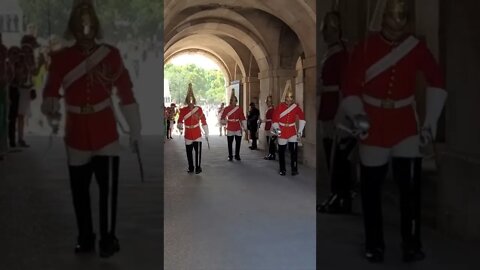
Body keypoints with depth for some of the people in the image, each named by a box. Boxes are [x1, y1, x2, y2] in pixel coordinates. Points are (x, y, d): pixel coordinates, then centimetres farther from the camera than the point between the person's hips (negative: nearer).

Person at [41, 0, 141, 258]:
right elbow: (50, 92, -7)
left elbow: (126, 93, 1)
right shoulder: (60, 58, -1)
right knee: (79, 190, 9)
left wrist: (135, 131, 3)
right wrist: (51, 112, -30)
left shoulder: (111, 54, -2)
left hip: (106, 134, -1)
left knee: (108, 187, -5)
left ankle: (108, 239, 10)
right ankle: (85, 238, 25)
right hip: (76, 135, 1)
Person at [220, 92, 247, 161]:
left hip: (238, 129, 1)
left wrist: (244, 127, 2)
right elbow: (222, 117, 6)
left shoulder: (239, 109, 4)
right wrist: (224, 122, -8)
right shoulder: (227, 108, 0)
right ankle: (230, 156, 10)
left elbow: (243, 118, 5)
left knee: (238, 143, 4)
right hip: (230, 129, -1)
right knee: (230, 143, 1)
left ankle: (237, 156, 15)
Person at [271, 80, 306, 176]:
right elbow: (275, 118, -2)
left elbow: (302, 118, 9)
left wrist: (300, 130, 6)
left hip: (292, 132, 0)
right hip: (282, 132, 0)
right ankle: (282, 170, 17)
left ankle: (294, 169, -1)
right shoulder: (280, 106, -4)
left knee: (294, 151, -8)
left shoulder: (296, 107, 0)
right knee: (281, 151, 6)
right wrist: (276, 128, -12)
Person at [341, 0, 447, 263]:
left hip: (406, 125, 0)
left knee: (410, 186, -9)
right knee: (371, 188, 5)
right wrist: (357, 115, -20)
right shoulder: (364, 48, -6)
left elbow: (436, 81, 7)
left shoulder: (416, 47, -3)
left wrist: (430, 122, 3)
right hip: (374, 127, 0)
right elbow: (350, 89, -3)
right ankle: (374, 245, 20)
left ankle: (412, 244, 3)